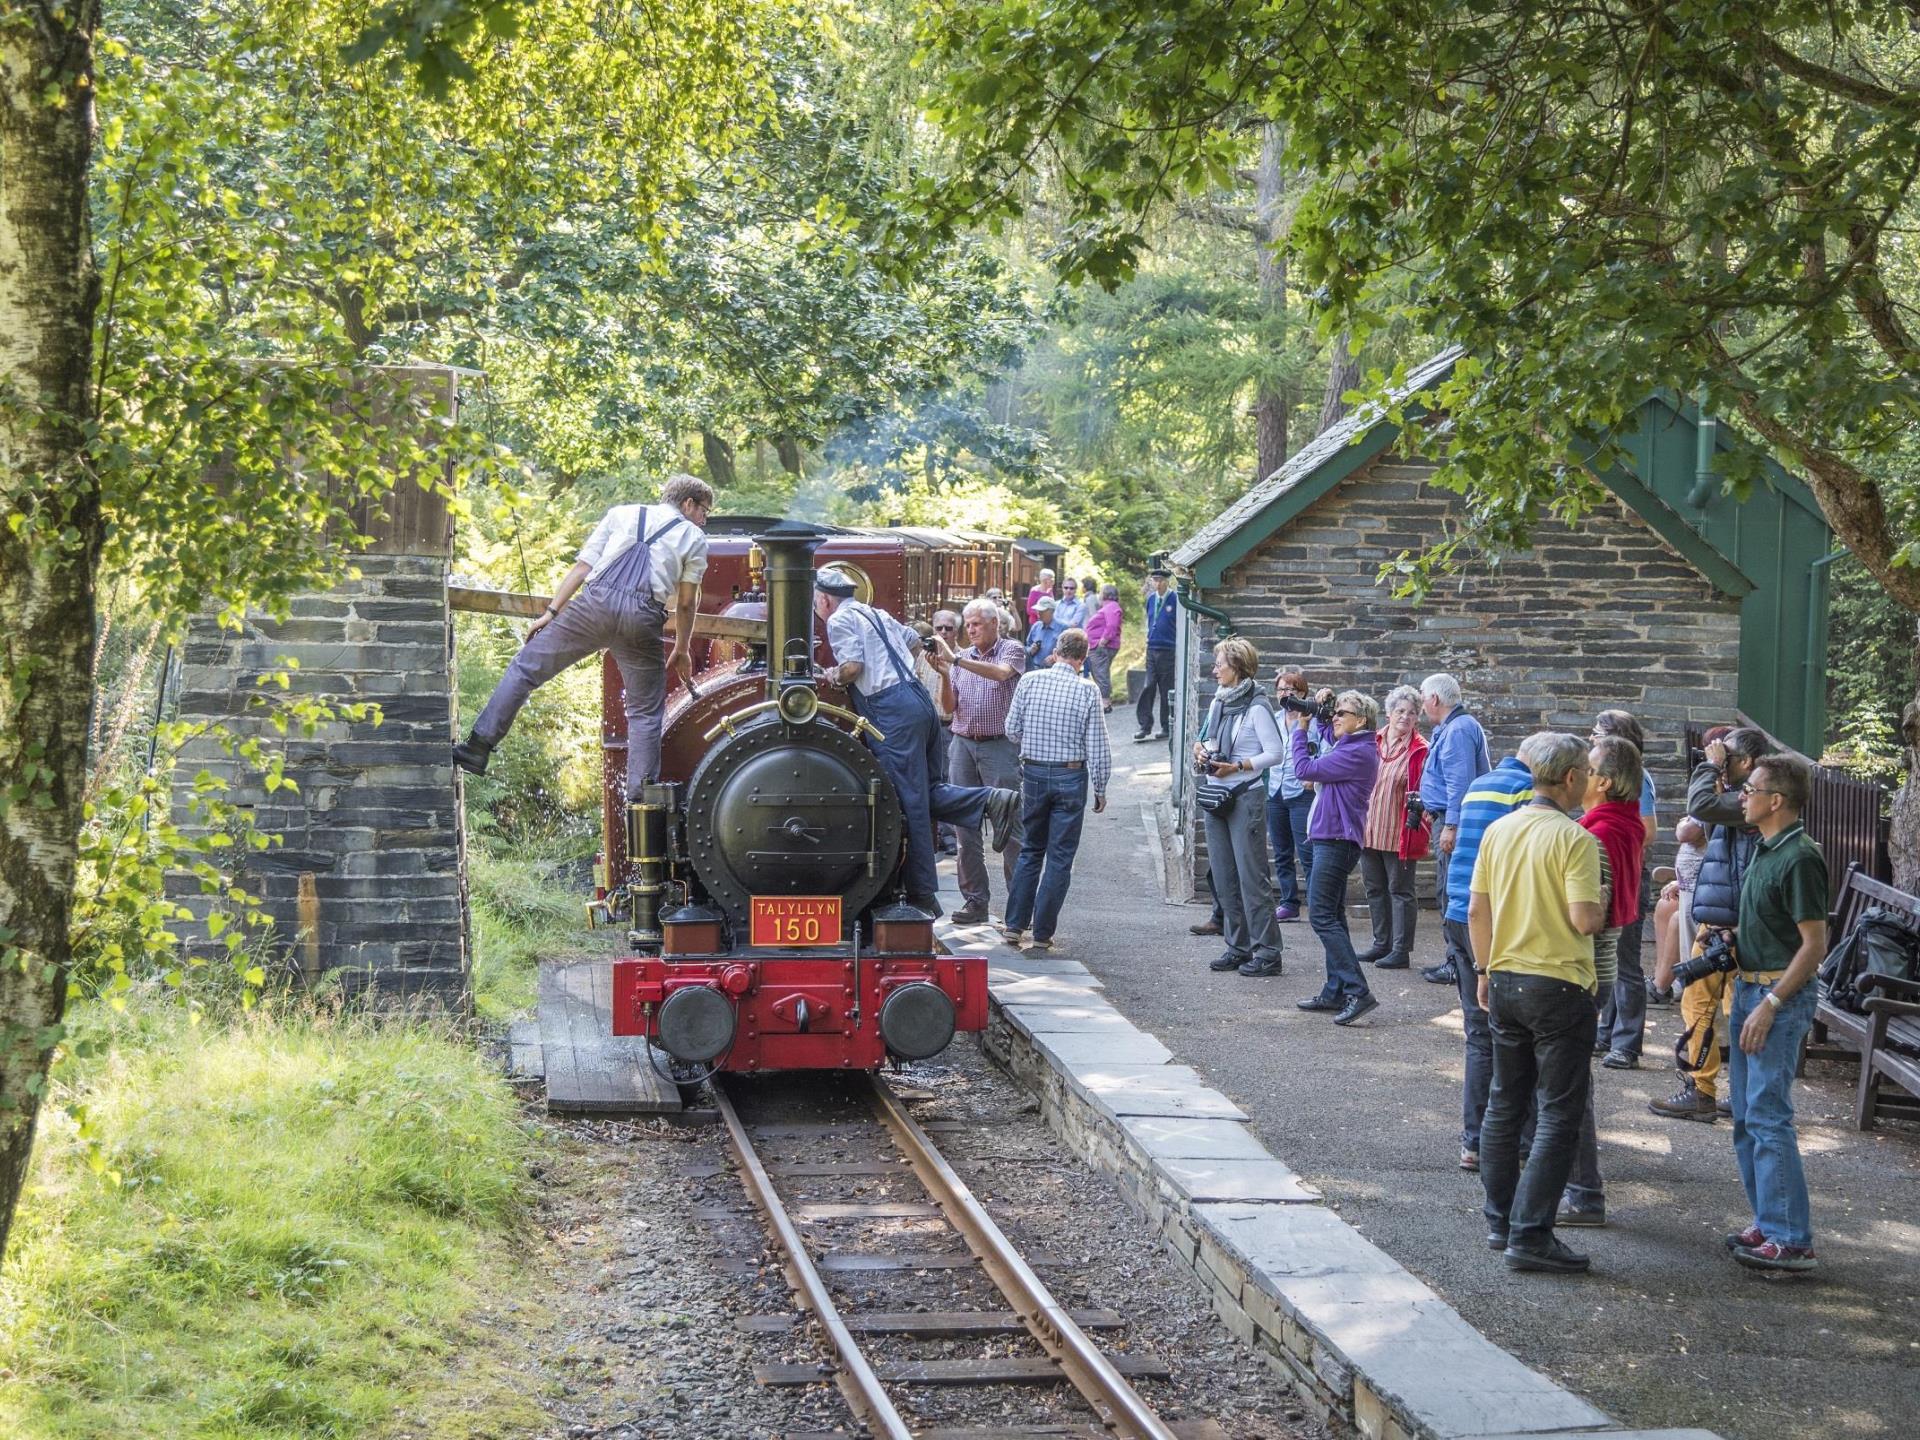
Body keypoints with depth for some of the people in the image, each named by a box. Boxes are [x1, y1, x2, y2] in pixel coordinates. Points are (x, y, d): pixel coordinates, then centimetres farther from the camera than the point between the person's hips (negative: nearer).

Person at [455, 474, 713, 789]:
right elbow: (686, 604, 18)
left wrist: (551, 611, 16)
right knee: (645, 713, 11)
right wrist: (681, 651, 30)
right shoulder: (694, 538, 21)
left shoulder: (621, 514, 26)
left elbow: (582, 566, 17)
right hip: (643, 618, -1)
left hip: (597, 600, 1)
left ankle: (478, 747, 1)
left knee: (526, 667, 9)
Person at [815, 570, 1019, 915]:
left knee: (908, 803, -6)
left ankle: (922, 896, -4)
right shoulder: (876, 614, 25)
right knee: (926, 792, 15)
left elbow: (853, 665, -12)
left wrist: (833, 676, 8)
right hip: (919, 701, 9)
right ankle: (993, 800, -8)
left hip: (892, 712, -9)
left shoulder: (840, 620, -1)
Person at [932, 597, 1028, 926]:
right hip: (963, 745, 5)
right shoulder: (962, 657, 14)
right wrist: (944, 674, -9)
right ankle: (975, 900, 9)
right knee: (966, 826, 3)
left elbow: (1001, 673, -22)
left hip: (999, 746, -5)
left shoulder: (1012, 650, 1)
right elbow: (949, 706, 8)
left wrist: (956, 659, -24)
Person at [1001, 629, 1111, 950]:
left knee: (1030, 851, 16)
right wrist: (1100, 788, 4)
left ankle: (1014, 924, 13)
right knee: (1060, 857, 5)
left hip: (1033, 773, 2)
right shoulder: (1087, 690, -8)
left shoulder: (1029, 680, -3)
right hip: (1071, 776, -2)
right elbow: (1097, 746, -7)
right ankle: (1043, 933, 6)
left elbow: (1012, 730, 1)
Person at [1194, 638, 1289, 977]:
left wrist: (1236, 767, -19)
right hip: (1215, 797, 8)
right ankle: (1238, 947, 17)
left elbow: (1274, 753, -13)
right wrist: (1203, 749, 3)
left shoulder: (1256, 707, -11)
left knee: (1252, 875, -7)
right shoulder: (1218, 702, 12)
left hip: (1245, 798, -8)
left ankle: (1267, 952, -3)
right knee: (1224, 876, 10)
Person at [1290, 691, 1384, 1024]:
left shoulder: (1358, 752, -17)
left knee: (1322, 915, -12)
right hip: (1333, 837, 11)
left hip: (1336, 840, -11)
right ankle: (1335, 993, 20)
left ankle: (1359, 993, -17)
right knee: (1332, 915, 14)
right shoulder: (1351, 748, 15)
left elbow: (1305, 769, -15)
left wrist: (1299, 729, -3)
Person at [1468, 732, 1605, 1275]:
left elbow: (1476, 910, 9)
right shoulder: (1574, 838, -15)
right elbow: (1584, 919, -21)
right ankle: (1530, 1235, -6)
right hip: (1559, 985, -7)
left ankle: (1500, 1222, 23)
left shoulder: (1498, 830, 5)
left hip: (1505, 981, 7)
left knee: (1505, 1103, 17)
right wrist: (1603, 917, 1)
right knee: (1559, 1116, -2)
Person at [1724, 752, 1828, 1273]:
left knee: (1768, 1116, -10)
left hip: (1780, 996, -10)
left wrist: (1770, 1005, -21)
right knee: (1747, 1115, 13)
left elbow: (1814, 944, -20)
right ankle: (1768, 1224, 22)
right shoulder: (1764, 849, 11)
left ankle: (1791, 1240, -7)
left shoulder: (1799, 859, -18)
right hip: (1750, 988, 10)